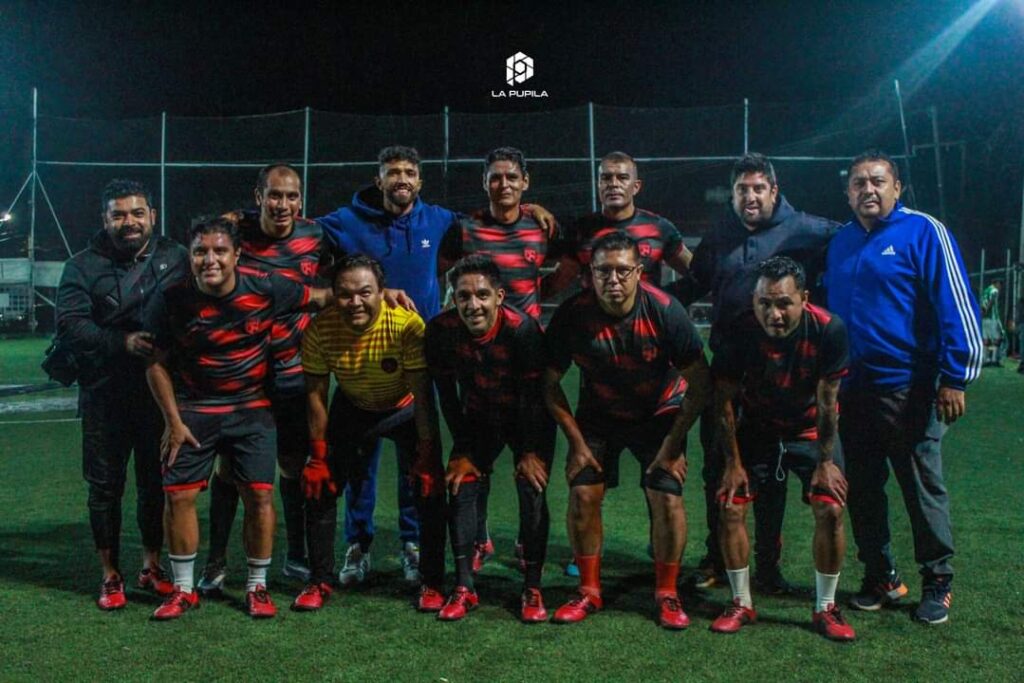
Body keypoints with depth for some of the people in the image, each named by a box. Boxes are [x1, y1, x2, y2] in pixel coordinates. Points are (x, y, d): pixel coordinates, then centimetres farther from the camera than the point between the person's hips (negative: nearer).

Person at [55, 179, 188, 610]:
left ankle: (152, 566, 28)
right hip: (105, 396, -1)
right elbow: (70, 324, -10)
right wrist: (122, 341, -22)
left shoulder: (176, 259, 5)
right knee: (105, 485, 7)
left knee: (157, 481, 12)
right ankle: (111, 576, 21)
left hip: (161, 392, 1)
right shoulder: (84, 266, 0)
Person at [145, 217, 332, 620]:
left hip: (252, 409, 0)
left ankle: (257, 587, 15)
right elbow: (157, 363, -1)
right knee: (179, 495, 0)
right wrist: (173, 421, -4)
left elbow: (321, 297, 0)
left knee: (259, 495, -3)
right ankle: (183, 590, 18)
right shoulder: (173, 301, -11)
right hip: (193, 410, 1)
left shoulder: (266, 289, -13)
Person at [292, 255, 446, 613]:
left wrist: (427, 454, -23)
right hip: (352, 408, 2)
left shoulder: (407, 325, -32)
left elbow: (423, 393, -25)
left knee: (429, 486, -11)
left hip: (405, 409, -2)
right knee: (320, 486, -3)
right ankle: (319, 581, 13)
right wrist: (318, 456, -11)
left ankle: (432, 583, 4)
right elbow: (316, 395, -13)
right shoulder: (320, 330, -24)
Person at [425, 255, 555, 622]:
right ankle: (463, 588, 3)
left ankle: (532, 590, 1)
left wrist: (530, 451, -17)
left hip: (528, 418, -3)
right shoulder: (441, 330, -21)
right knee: (461, 488, -6)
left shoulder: (522, 328, -31)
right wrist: (463, 450, -7)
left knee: (532, 491, -12)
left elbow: (534, 393, -22)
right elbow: (447, 394, -10)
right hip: (478, 419, 3)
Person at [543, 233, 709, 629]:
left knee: (667, 498, -12)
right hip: (598, 414, 2)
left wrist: (672, 444, -16)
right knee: (582, 495, -7)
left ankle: (667, 595, 8)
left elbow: (699, 383, -16)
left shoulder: (665, 311, -25)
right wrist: (577, 442, -11)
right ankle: (589, 592, 11)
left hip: (659, 414, -1)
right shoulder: (572, 315, -21)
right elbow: (551, 383, -9)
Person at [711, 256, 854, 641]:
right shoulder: (740, 333, -26)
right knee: (731, 508, -6)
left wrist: (826, 461, -11)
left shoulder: (828, 329, -26)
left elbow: (826, 400, -16)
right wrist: (733, 462, -9)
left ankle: (825, 609, 8)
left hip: (811, 430, 0)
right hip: (756, 429, 1)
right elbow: (724, 400, -13)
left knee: (830, 510, -11)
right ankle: (741, 604, 11)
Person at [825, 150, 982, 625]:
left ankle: (937, 583, 21)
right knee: (862, 489, 12)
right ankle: (880, 578, 27)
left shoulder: (923, 232, -7)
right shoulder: (841, 242, 12)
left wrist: (954, 377, -15)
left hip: (908, 389, -6)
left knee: (923, 488, 6)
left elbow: (955, 305, -11)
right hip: (853, 390, 6)